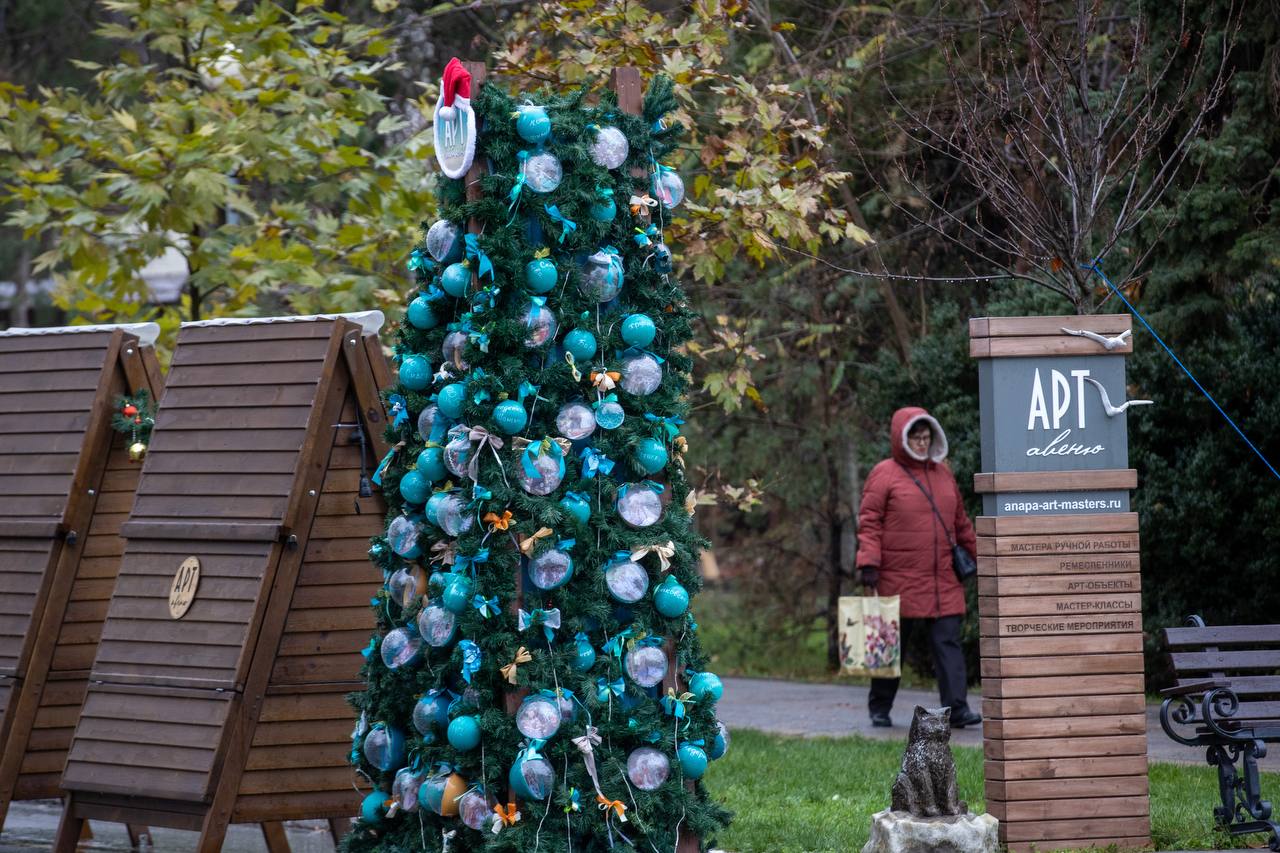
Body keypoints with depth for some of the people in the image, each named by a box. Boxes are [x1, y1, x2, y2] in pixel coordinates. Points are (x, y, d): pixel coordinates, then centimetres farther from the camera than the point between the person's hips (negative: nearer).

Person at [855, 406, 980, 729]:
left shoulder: (942, 473, 15)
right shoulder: (884, 475, -2)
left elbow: (960, 521, 23)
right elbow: (869, 522, -6)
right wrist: (869, 563, -15)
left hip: (943, 581, 4)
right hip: (898, 579, -4)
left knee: (948, 641, -5)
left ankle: (957, 708, -10)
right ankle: (879, 708, 18)